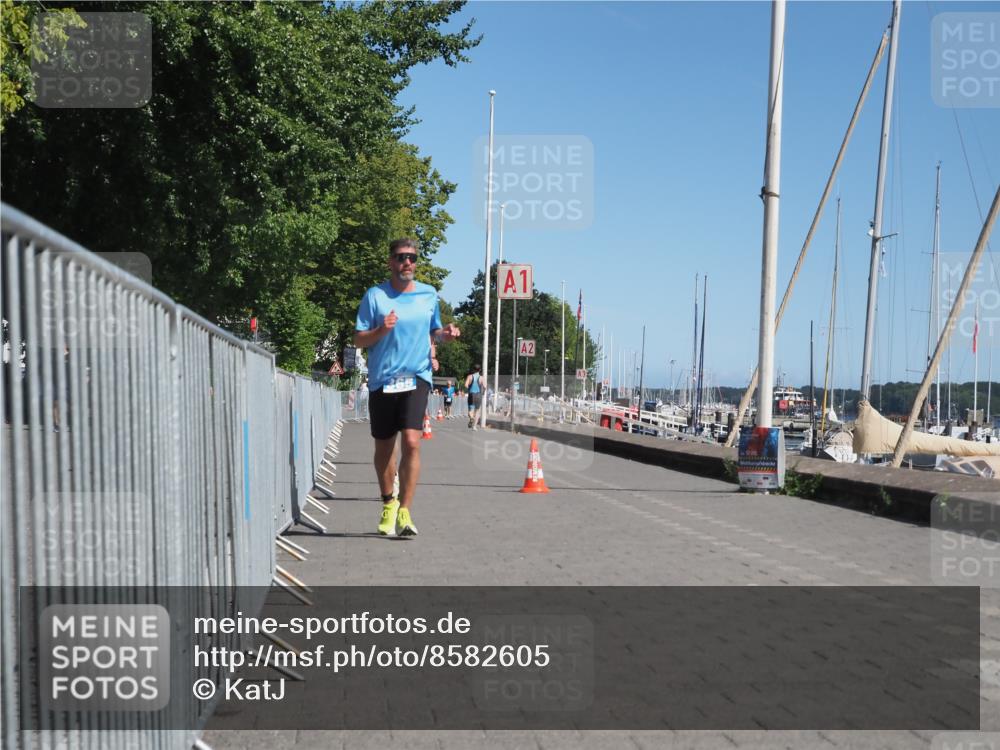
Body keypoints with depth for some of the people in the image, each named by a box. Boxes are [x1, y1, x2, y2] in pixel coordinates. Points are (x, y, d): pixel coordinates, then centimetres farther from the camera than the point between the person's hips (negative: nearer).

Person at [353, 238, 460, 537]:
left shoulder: (429, 295, 9)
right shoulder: (375, 295, 1)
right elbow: (358, 340, 0)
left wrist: (444, 333, -1)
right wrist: (381, 330, -18)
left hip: (416, 378, 0)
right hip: (382, 379, 0)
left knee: (411, 442, -17)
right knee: (384, 447, 11)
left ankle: (404, 512, -11)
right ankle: (388, 503, 34)